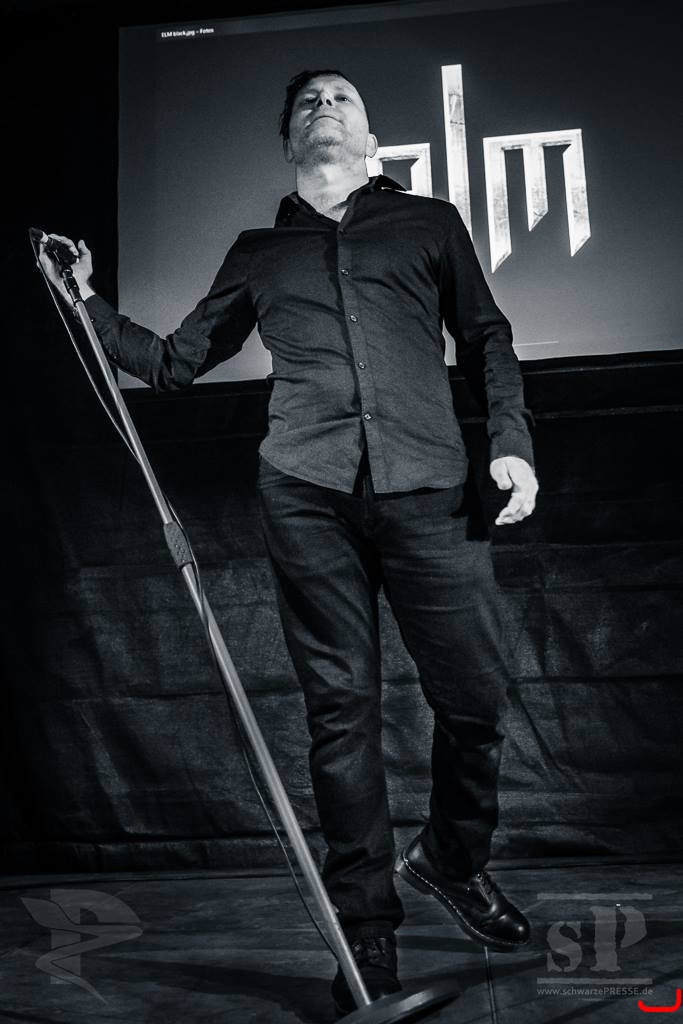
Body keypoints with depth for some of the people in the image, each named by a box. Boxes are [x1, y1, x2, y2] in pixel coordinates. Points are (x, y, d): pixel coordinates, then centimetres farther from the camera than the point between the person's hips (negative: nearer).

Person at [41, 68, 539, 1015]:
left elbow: (487, 339, 16)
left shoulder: (429, 223, 19)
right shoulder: (259, 253, 21)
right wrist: (88, 306, 14)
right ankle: (366, 929, 16)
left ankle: (453, 861, 27)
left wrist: (510, 441, 2)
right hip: (309, 496, 1)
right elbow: (175, 362, 23)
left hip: (429, 490, 0)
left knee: (476, 695, -1)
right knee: (342, 708, 1)